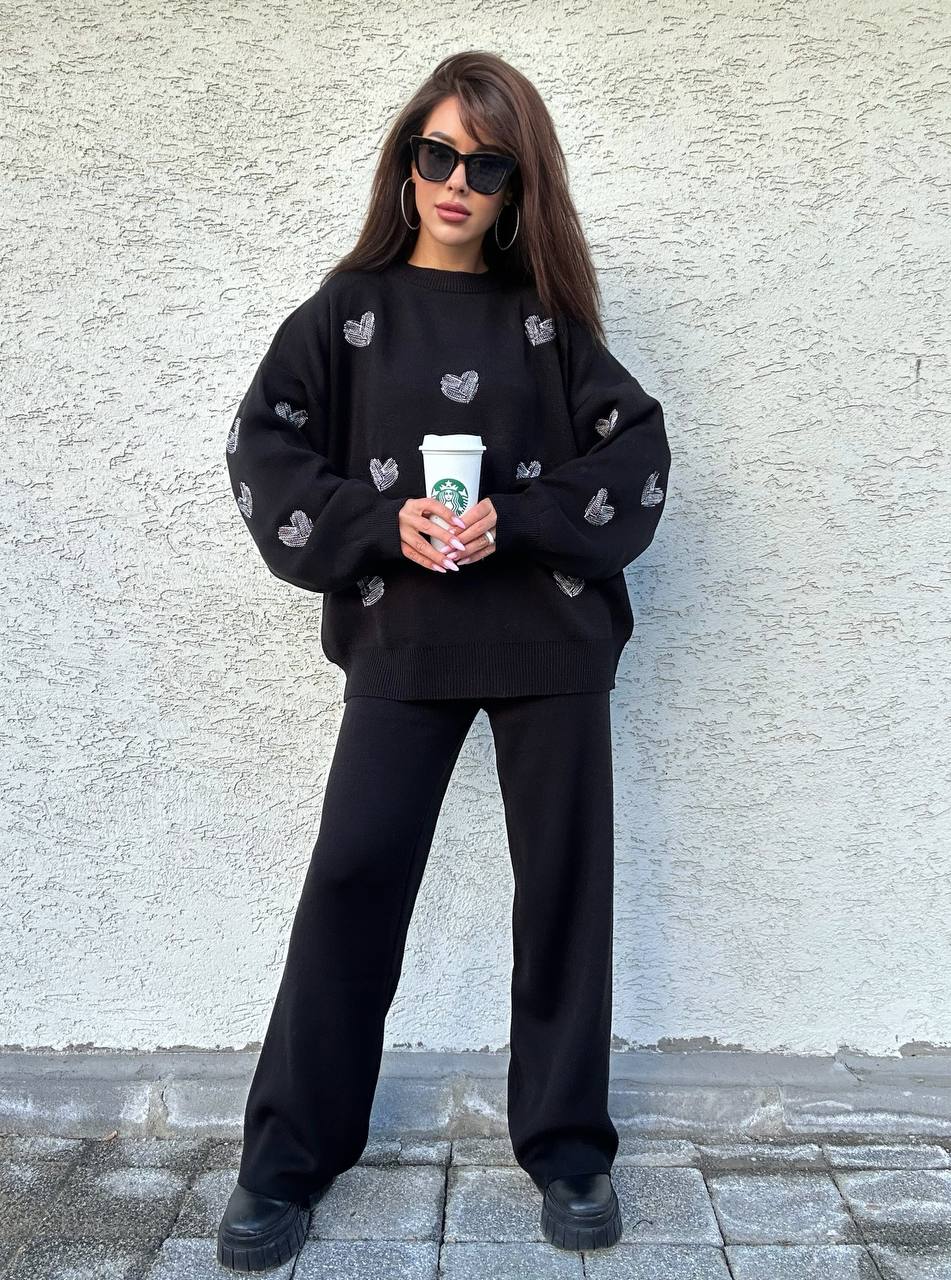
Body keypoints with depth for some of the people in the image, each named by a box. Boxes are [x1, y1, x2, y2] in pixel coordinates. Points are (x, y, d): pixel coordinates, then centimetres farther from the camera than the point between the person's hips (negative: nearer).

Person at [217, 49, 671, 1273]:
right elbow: (267, 453, 2)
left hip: (551, 631, 1)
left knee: (564, 883, 5)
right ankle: (286, 1161, 16)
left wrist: (514, 517, -12)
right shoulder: (347, 311, 7)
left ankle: (567, 1148, 23)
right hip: (401, 638, 0)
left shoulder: (547, 314, 8)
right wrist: (385, 524, -13)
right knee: (351, 877, -1)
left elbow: (636, 451, 2)